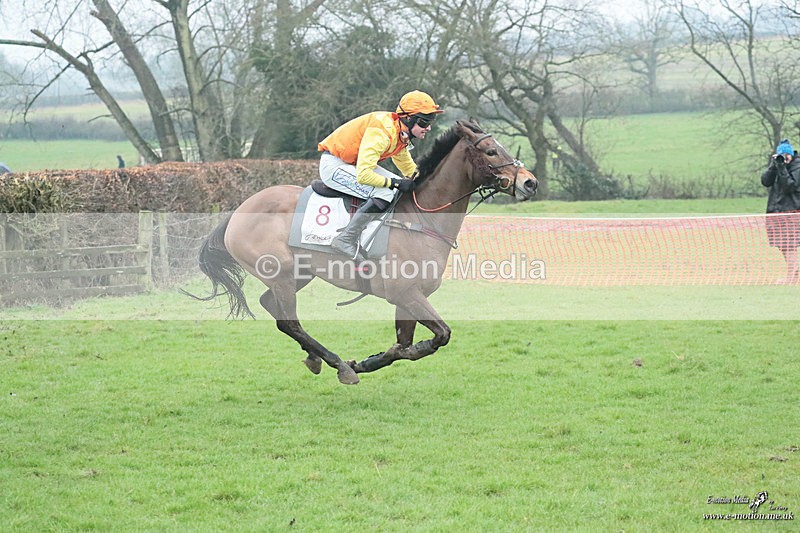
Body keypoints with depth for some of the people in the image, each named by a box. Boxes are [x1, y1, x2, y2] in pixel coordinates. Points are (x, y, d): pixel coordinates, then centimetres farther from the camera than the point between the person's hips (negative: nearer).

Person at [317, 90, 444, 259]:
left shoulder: (400, 133, 2)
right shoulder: (381, 133, -29)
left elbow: (410, 169, 20)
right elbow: (363, 175, -35)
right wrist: (396, 183, -26)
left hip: (353, 163, 10)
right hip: (333, 165, -10)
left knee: (402, 186, 8)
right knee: (384, 194, -25)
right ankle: (346, 239, -22)